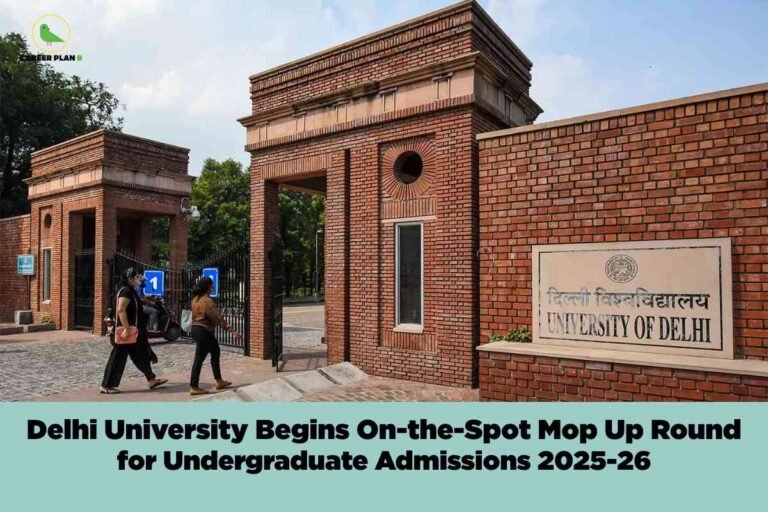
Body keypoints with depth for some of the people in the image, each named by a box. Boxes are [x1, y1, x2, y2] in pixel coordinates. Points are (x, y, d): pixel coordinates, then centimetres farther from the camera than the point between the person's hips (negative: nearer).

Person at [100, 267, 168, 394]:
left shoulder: (129, 291, 14)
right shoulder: (126, 291, -17)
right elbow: (121, 310, -27)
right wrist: (126, 328, -28)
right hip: (126, 331, -10)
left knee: (141, 355, 13)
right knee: (118, 358, -2)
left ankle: (151, 380, 19)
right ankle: (106, 386, 7)